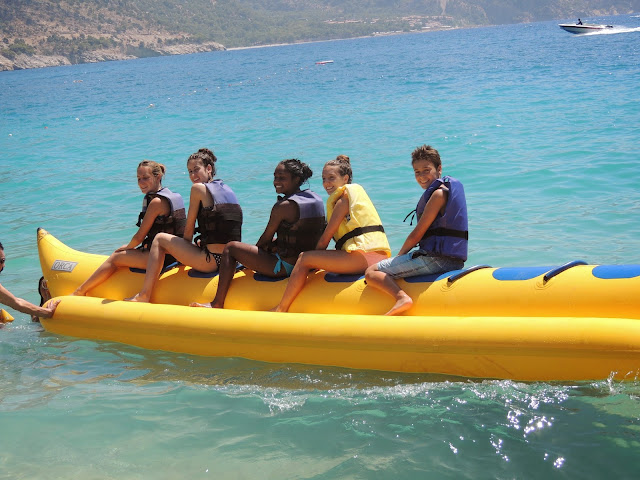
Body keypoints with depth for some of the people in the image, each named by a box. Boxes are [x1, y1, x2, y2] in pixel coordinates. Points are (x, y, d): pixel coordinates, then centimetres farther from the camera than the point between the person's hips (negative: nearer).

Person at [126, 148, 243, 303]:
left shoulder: (198, 188, -4)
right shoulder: (227, 189, 17)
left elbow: (189, 228, 1)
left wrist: (186, 248, 16)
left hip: (211, 261, -8)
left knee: (160, 239, 11)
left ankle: (144, 295, 10)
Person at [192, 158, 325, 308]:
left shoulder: (283, 206, -17)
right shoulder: (316, 199, 8)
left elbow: (266, 238, -6)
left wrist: (254, 250, 13)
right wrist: (273, 244, 11)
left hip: (285, 267, -9)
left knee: (231, 248, 2)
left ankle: (217, 304, 2)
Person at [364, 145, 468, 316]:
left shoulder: (438, 193, -11)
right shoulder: (449, 188, 19)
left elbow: (417, 234, -11)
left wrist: (400, 256, 5)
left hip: (435, 259, -10)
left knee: (371, 272, -13)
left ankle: (401, 297, -35)